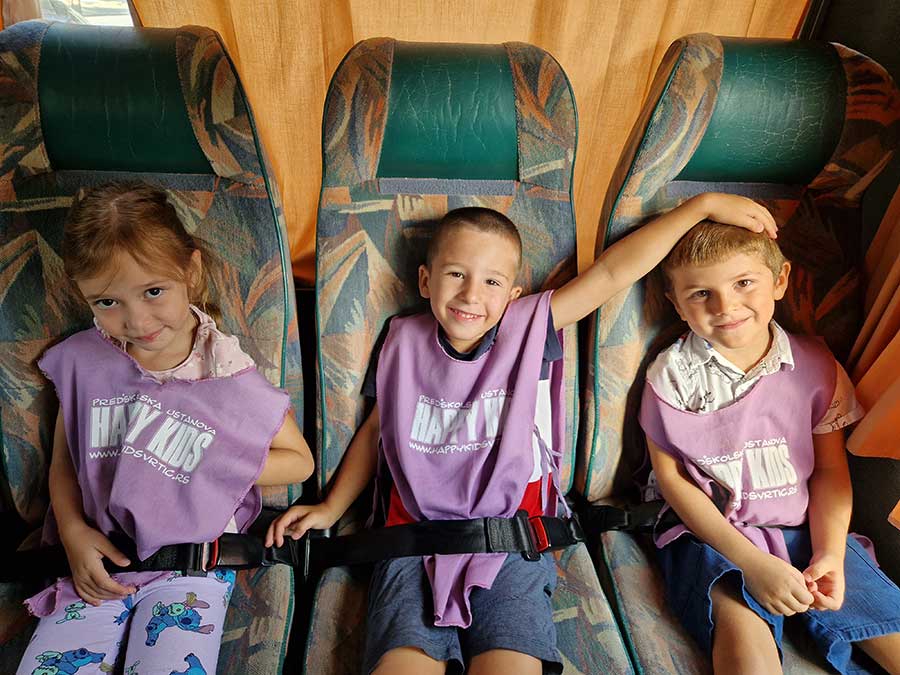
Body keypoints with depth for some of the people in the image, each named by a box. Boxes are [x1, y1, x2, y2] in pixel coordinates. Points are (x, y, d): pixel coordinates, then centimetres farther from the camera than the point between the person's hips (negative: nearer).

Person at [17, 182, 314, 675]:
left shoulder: (230, 380, -15)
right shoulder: (82, 361, -4)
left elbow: (299, 461, -5)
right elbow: (64, 458, 9)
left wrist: (214, 468, -15)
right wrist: (73, 532, -6)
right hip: (100, 559, 3)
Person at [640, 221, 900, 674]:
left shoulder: (815, 365, 1)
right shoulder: (671, 375, -7)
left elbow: (830, 469, 6)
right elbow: (670, 476, -7)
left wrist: (830, 555, -8)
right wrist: (752, 562, -14)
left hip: (806, 529, 4)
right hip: (709, 531, -3)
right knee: (743, 631, -29)